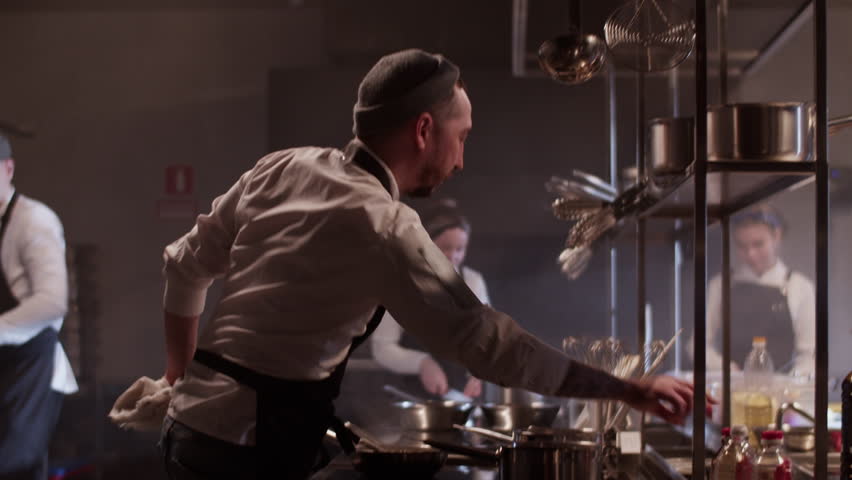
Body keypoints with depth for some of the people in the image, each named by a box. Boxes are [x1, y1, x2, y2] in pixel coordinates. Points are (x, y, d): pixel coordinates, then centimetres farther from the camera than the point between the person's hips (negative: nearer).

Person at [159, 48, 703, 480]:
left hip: (193, 423, 8)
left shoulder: (282, 168, 4)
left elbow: (186, 263, 13)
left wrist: (184, 374, 27)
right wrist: (628, 390, -18)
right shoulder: (382, 227, -19)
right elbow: (482, 338, -23)